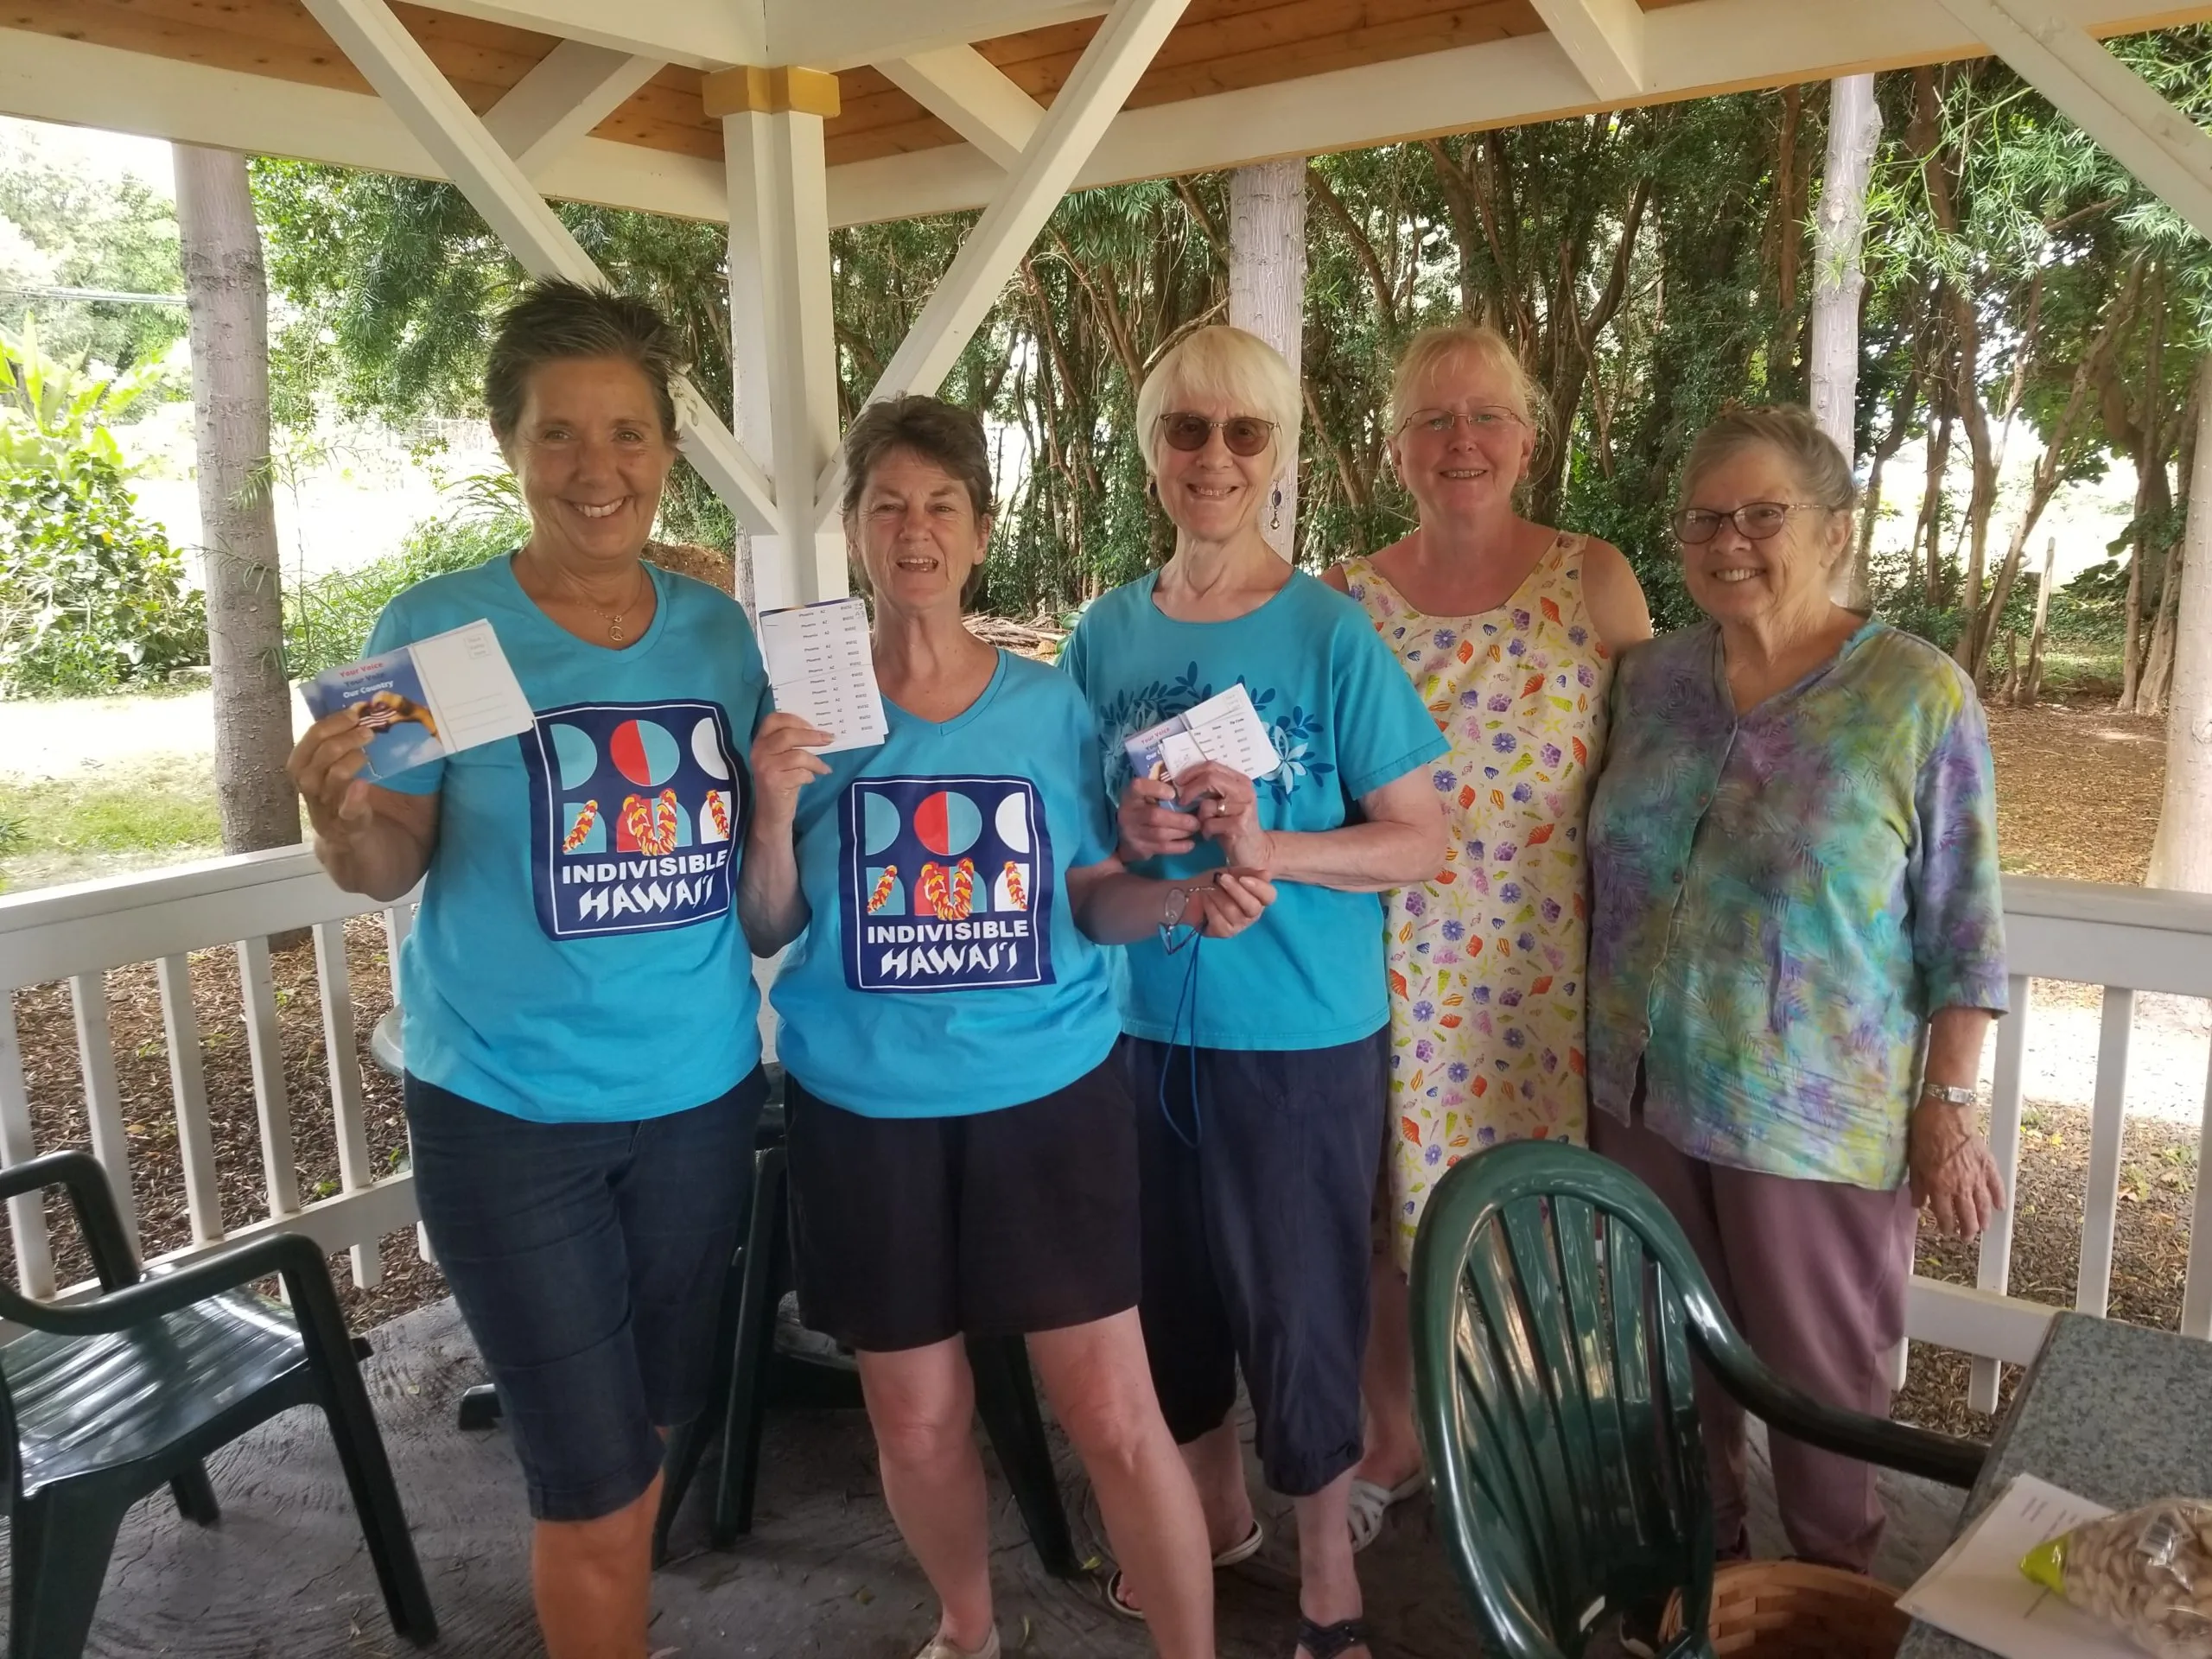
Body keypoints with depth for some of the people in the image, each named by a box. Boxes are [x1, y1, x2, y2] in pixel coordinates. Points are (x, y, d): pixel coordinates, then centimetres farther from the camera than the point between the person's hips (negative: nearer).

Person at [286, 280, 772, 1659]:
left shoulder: (718, 629, 0)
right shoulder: (438, 628, -10)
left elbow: (750, 867, 6)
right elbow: (391, 867, -8)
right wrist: (345, 821, -28)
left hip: (701, 1091, 4)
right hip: (509, 1108, -4)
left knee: (652, 1426, 21)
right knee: (595, 1473, 5)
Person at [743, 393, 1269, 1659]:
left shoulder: (1053, 703, 0)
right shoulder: (804, 703, -1)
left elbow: (1094, 896, 3)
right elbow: (766, 930, -1)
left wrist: (1180, 899, -17)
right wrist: (777, 806, -17)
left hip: (1050, 1093, 0)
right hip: (868, 1108, 1)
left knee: (1113, 1411, 1)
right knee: (917, 1419, 14)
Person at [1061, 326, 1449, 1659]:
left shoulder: (1334, 632, -9)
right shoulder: (1107, 633, 2)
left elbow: (1422, 841, -9)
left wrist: (1271, 848, -23)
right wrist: (1121, 836, -13)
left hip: (1302, 1034, -4)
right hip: (1141, 1025, 4)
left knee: (1298, 1304, 7)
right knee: (1171, 1288, 18)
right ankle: (1217, 1510, 43)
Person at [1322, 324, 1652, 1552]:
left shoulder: (1594, 582, -2)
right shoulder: (1345, 599, 2)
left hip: (1549, 964, -1)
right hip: (1399, 971, 1)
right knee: (1391, 1211, 12)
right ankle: (1392, 1443, 38)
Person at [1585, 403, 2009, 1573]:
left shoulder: (1916, 695, -10)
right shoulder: (1648, 680, 2)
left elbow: (1963, 930, -8)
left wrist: (1948, 1107, -9)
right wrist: (1599, 1050, 11)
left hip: (1816, 1115, -4)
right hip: (1644, 1094, 4)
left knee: (1822, 1380, 13)